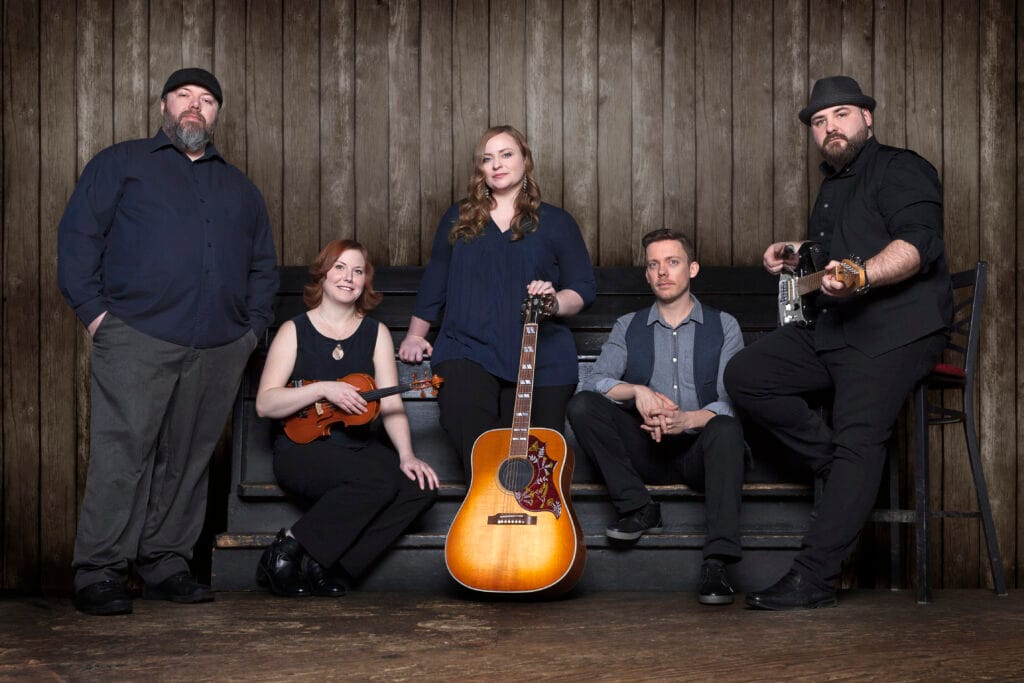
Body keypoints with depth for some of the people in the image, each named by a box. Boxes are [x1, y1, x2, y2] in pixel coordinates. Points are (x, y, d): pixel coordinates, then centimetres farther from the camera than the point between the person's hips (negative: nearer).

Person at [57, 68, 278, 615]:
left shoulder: (239, 188, 25)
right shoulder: (121, 164, 12)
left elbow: (263, 263, 26)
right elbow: (77, 235, 5)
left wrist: (253, 325, 12)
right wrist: (93, 309, -6)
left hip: (219, 347, 4)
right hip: (137, 339, -4)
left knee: (189, 460, 5)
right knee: (120, 456, -10)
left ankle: (166, 566, 13)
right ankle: (98, 575, -5)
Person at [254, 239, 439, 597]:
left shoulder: (376, 333, 10)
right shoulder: (295, 331, 1)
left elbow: (391, 405, 3)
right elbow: (264, 404, -7)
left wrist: (406, 454, -14)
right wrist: (323, 389, -20)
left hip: (360, 447, 5)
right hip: (303, 450, -5)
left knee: (420, 486, -24)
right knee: (380, 480, -33)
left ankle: (325, 566, -15)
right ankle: (288, 551, -17)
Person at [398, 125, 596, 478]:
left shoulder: (556, 223, 10)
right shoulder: (459, 219, 17)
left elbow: (584, 289, 6)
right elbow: (435, 282, 21)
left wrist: (556, 303, -15)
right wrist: (415, 336, 17)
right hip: (467, 350, 0)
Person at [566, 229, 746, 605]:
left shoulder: (724, 326, 8)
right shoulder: (627, 328, 13)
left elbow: (733, 401, -6)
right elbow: (594, 383, -2)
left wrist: (689, 419, -26)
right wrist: (637, 391, -22)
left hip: (699, 450, -2)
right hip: (646, 451, 2)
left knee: (727, 429, -36)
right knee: (581, 406, -19)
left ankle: (717, 563, -41)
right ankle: (639, 508, -17)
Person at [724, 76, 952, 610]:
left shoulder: (900, 170, -5)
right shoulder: (833, 185, 24)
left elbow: (918, 243, -23)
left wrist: (861, 277, -40)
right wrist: (797, 253, 23)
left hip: (895, 331, -9)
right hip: (830, 331, 9)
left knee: (858, 438, -20)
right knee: (745, 375, -6)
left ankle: (813, 580, -21)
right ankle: (839, 467, 1)